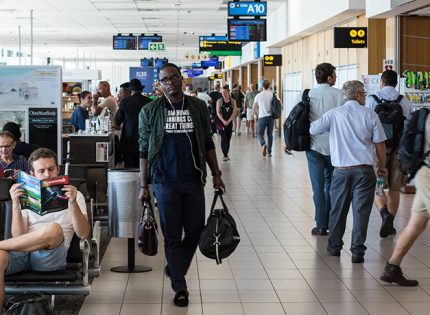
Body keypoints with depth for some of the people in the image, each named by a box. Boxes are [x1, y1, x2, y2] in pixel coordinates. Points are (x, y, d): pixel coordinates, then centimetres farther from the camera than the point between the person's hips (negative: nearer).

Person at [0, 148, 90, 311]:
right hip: (22, 252, 1)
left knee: (54, 229, -36)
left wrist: (73, 203, -12)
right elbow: (19, 237, 6)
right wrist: (15, 205, -7)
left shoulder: (74, 196, 17)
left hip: (51, 256, -1)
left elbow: (83, 234, 1)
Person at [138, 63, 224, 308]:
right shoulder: (150, 111, 0)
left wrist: (216, 174, 5)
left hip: (193, 181, 2)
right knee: (172, 236, 1)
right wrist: (144, 186, -1)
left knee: (195, 232, 6)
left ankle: (174, 268, 31)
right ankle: (180, 287, 9)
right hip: (165, 183, -2)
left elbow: (208, 143, 10)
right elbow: (144, 150, 2)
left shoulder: (198, 107, 4)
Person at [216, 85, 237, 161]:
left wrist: (228, 121, -14)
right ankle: (225, 155, -11)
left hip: (229, 123, 2)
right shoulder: (219, 101, 0)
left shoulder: (233, 101, 3)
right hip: (221, 122, -2)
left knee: (228, 139, 6)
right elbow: (218, 112, -4)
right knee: (223, 139, -11)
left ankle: (226, 154, 17)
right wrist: (223, 121, -17)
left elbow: (234, 112, -2)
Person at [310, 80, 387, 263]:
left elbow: (312, 129, 3)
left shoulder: (334, 114, -2)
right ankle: (357, 251, 1)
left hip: (341, 170, 1)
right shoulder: (370, 115, -2)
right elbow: (380, 144, 2)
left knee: (338, 210, 14)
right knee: (361, 211, 2)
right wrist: (382, 165, 17)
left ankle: (334, 246, 24)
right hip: (364, 170, -1)